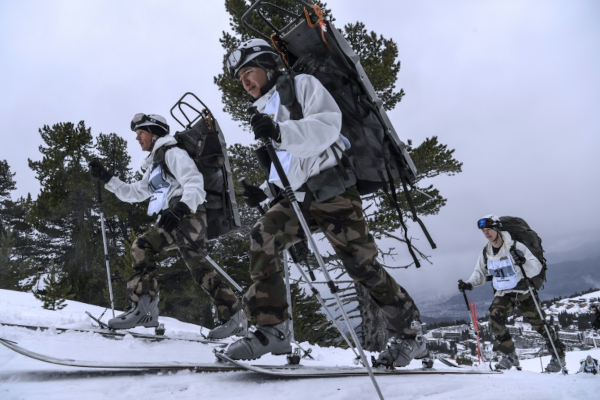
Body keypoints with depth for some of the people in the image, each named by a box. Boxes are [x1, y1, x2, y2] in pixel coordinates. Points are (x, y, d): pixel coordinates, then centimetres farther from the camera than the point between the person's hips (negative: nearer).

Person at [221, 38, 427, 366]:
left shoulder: (301, 84, 3)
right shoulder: (265, 112, 26)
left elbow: (328, 126, -16)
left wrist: (280, 132, -30)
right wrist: (266, 190, 14)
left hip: (331, 189, -7)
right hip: (298, 197, 7)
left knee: (361, 265, -5)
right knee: (262, 238, -16)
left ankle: (410, 334, 13)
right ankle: (272, 329, -10)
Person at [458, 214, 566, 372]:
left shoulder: (515, 246, -17)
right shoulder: (485, 252, -2)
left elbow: (537, 267, -20)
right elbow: (480, 273, 9)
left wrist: (523, 261, -41)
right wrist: (469, 283, -10)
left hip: (523, 292, -3)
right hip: (503, 294, 3)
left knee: (540, 324, 4)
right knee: (495, 316, -22)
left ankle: (559, 355, 30)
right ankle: (509, 355, -9)